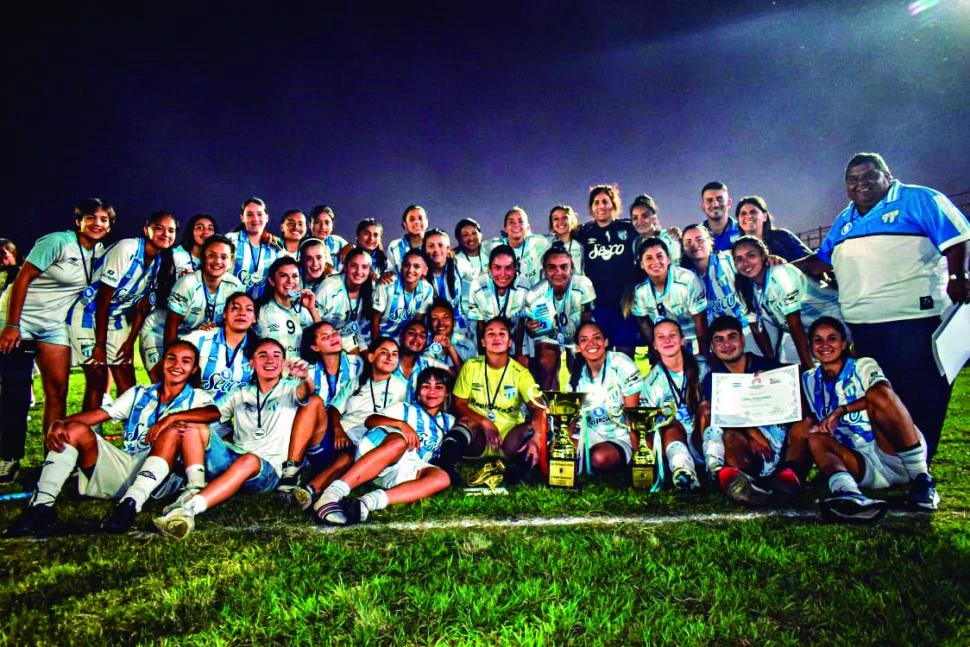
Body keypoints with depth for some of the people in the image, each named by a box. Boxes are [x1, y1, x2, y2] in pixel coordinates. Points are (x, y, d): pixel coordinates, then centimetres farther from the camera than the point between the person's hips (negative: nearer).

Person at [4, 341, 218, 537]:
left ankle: (132, 502, -40)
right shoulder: (138, 394, 23)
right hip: (122, 467, 4)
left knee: (173, 429, -30)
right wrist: (60, 423, -11)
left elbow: (213, 412, -14)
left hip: (157, 478, -4)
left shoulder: (195, 398, 11)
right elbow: (101, 413, 8)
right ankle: (42, 505, -22)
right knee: (76, 429, -11)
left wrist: (172, 417, -27)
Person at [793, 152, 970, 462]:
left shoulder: (919, 199, 2)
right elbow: (821, 260, 24)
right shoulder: (844, 222, 20)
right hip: (862, 321, 6)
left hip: (913, 315, -6)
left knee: (920, 391, -3)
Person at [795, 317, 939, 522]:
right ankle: (848, 493, -52)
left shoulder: (864, 366, 4)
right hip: (863, 469, 3)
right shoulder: (809, 380, 16)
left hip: (897, 459, -3)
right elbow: (808, 421, 14)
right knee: (816, 437, -23)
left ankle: (921, 478, -23)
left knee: (878, 394, -25)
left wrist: (841, 410, -24)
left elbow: (883, 392, -18)